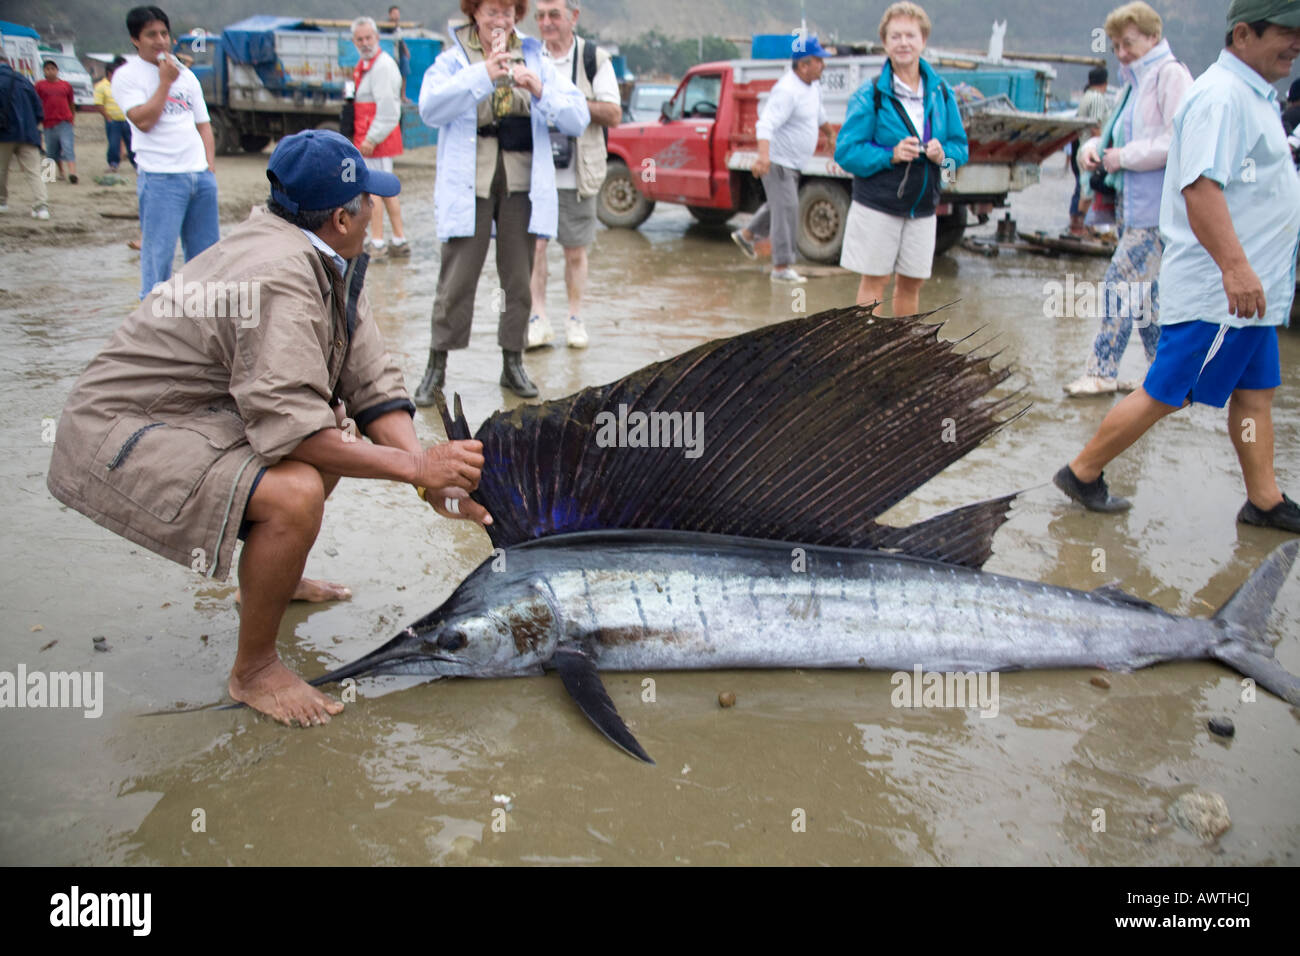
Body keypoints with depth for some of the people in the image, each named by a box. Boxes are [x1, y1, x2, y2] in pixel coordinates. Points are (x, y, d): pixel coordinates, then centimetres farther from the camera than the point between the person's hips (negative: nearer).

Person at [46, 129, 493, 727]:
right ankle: (254, 671, -8)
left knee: (339, 432, 15)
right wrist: (413, 465, -29)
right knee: (297, 492, -30)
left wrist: (432, 479, -14)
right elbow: (293, 427, -34)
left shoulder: (331, 263, 3)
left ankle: (270, 580, 31)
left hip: (201, 410, 10)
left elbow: (372, 385, -2)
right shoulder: (279, 279, -28)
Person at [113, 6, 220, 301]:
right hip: (160, 178, -6)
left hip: (201, 176, 6)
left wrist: (210, 164, 8)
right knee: (158, 251, -5)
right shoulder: (127, 75, 0)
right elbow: (143, 121, -13)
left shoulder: (185, 75, 17)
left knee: (206, 248, 9)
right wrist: (165, 81, -9)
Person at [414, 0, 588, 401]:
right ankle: (436, 366, 6)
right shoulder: (453, 60, 4)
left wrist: (541, 91, -17)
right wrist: (483, 75, -24)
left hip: (521, 185, 3)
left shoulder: (535, 61, 10)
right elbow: (430, 108, -16)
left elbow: (578, 119, 1)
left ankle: (513, 363, 19)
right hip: (469, 184, -2)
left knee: (519, 278, 6)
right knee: (457, 279, -4)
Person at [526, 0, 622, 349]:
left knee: (575, 251, 5)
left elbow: (613, 115, -4)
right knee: (534, 245, -4)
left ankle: (575, 319, 17)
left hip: (576, 174, -1)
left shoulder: (595, 59, 2)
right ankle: (538, 319, 4)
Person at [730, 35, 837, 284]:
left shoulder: (812, 85, 7)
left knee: (780, 206, 23)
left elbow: (819, 114, 28)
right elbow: (766, 124, -36)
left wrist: (832, 136, 38)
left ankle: (746, 234, 42)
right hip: (778, 161, -10)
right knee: (786, 210, -11)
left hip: (793, 163, 10)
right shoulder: (787, 91, -25)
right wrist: (763, 155, -50)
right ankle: (782, 268, -8)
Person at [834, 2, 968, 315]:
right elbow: (846, 152, -10)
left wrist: (944, 154, -11)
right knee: (874, 281, -1)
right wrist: (890, 155, -23)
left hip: (922, 208, 4)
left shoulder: (941, 93, 7)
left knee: (912, 283, 12)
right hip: (877, 205, -4)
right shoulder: (870, 95, -7)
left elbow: (961, 146, 12)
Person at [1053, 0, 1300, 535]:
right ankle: (1083, 473, 9)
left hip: (1249, 288, 10)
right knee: (1165, 395, -3)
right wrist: (1235, 266, -35)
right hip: (1217, 289, -10)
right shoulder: (1220, 96, -17)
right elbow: (1200, 186, -29)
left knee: (1256, 391, 12)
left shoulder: (1254, 95, 17)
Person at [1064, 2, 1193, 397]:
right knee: (1143, 290, 13)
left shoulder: (1171, 75, -10)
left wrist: (1125, 156, -15)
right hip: (1130, 202, 10)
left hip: (1154, 206, -10)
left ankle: (1101, 372, -2)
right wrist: (1094, 147, 5)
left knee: (1121, 283, -10)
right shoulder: (1134, 81, 18)